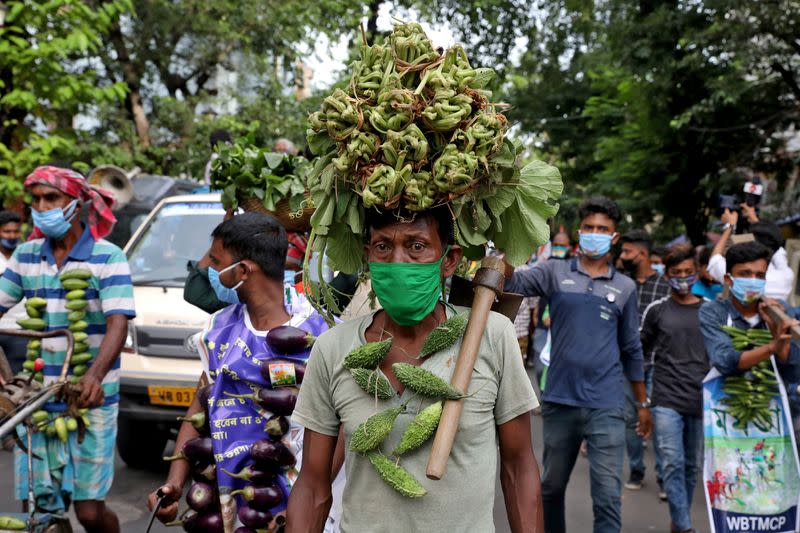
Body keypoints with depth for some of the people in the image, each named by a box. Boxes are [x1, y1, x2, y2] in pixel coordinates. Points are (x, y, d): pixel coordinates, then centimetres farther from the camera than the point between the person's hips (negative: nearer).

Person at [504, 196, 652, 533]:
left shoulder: (625, 287, 8)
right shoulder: (555, 273, 4)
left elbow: (631, 350, 14)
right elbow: (513, 284, -14)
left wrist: (643, 403, 16)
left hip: (606, 406, 0)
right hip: (559, 402, 1)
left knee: (608, 496, -2)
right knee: (551, 487, 16)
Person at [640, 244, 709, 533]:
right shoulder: (656, 310, 3)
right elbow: (640, 350, 13)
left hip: (701, 400, 2)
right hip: (667, 400, -2)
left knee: (692, 465, 10)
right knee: (673, 463, -10)